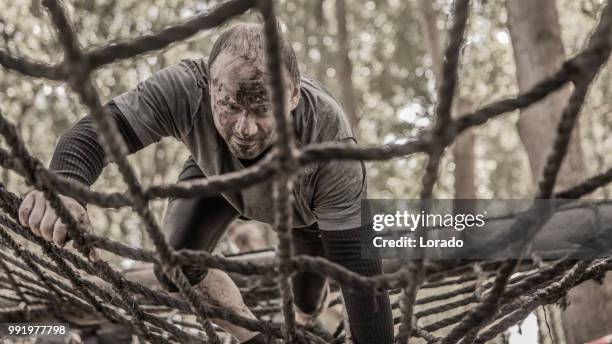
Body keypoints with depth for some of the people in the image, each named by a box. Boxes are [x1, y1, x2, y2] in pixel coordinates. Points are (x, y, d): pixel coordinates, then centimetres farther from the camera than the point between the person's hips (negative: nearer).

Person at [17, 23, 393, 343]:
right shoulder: (187, 89, -43)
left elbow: (360, 269, -43)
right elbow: (96, 129, -43)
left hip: (308, 207, -1)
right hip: (215, 172, 2)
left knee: (309, 303, 9)